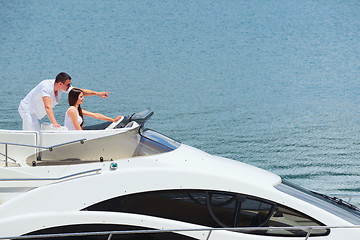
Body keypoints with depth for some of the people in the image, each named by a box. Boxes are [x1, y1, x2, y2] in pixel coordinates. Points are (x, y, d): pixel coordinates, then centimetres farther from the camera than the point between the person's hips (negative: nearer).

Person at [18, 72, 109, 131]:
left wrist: (97, 93, -7)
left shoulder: (62, 86, -9)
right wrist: (54, 123, -53)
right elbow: (47, 107, -42)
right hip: (27, 110, -9)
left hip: (33, 112, 9)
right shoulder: (46, 87, -33)